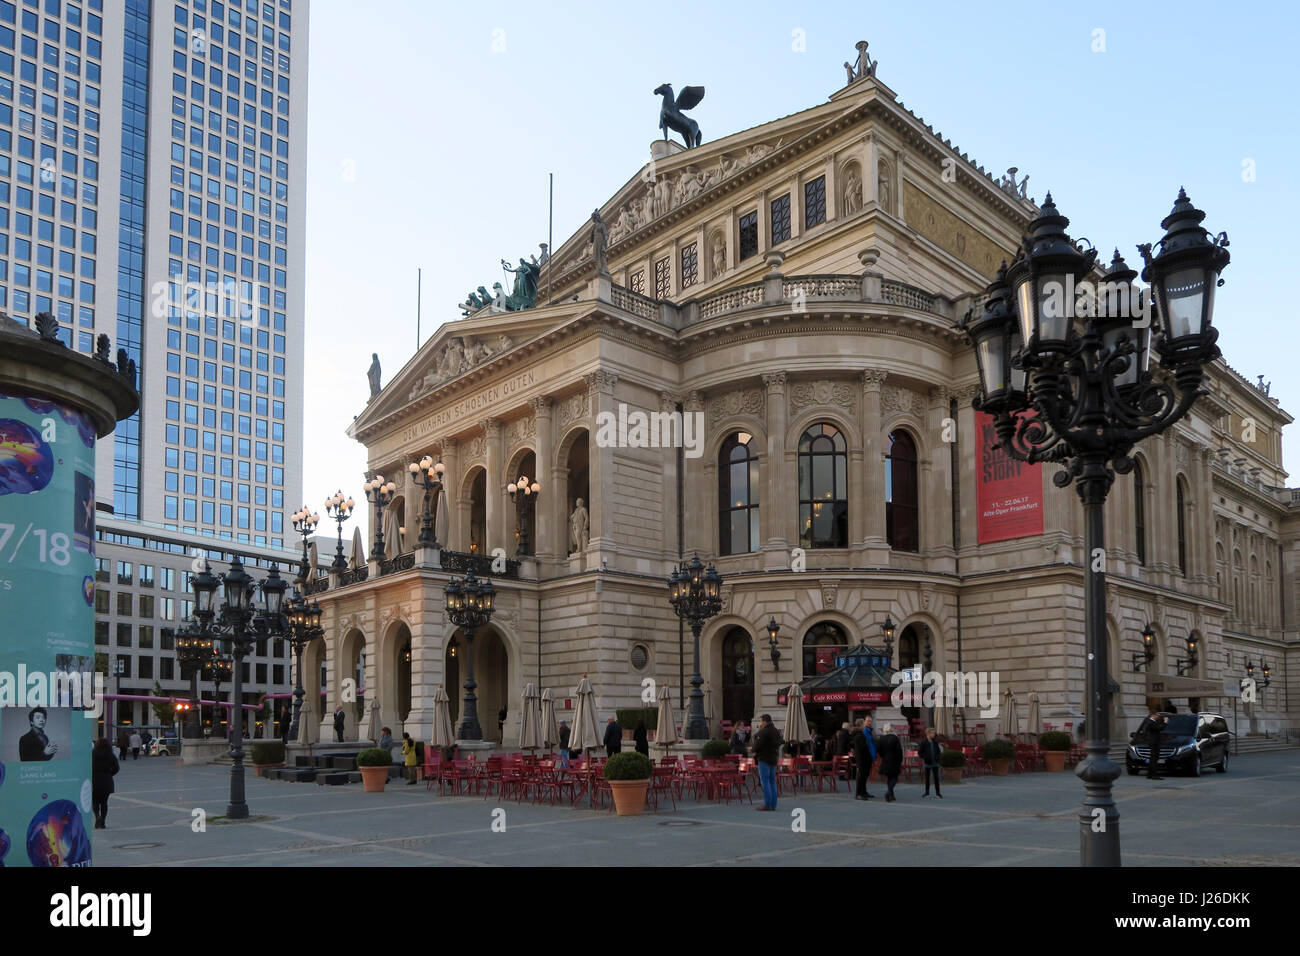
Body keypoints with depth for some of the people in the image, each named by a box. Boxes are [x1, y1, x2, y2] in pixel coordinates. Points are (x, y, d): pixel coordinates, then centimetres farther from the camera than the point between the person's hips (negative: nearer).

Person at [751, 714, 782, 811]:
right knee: (772, 781, 11)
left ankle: (767, 804, -10)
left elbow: (757, 746, -16)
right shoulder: (776, 731, 14)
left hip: (764, 759, -9)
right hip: (774, 759, 9)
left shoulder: (764, 732, -15)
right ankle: (773, 804, 11)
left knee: (765, 781, -6)